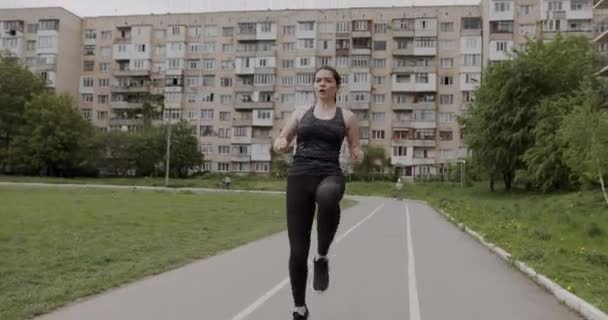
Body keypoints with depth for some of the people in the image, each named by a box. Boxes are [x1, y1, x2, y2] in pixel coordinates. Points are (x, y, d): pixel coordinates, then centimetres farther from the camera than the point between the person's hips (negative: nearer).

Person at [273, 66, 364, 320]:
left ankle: (322, 257, -19)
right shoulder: (301, 112, 15)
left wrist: (358, 155, -9)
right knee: (297, 249, -1)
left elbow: (355, 151, 15)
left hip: (330, 175, -2)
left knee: (327, 195, -43)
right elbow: (280, 141, 16)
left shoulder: (347, 116, 12)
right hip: (299, 177, 2)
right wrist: (280, 144, -8)